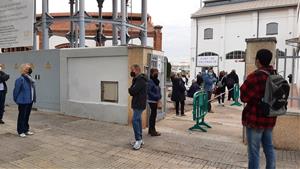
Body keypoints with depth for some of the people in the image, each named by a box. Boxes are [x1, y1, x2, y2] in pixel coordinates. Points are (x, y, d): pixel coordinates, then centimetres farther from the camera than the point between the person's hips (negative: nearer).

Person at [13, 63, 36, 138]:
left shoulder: (30, 79, 7)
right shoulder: (21, 79, -15)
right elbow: (16, 90, -10)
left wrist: (34, 98, 11)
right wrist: (16, 100, -2)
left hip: (30, 101, 7)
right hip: (23, 101, -7)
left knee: (27, 116, 16)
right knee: (22, 116, 3)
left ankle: (26, 129, 28)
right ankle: (21, 131, 14)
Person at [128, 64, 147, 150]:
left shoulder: (140, 80, -16)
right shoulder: (137, 79, 17)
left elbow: (132, 91, -22)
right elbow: (133, 90, 15)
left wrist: (130, 90, -3)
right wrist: (131, 90, -5)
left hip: (139, 104, -10)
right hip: (137, 103, 10)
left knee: (135, 120, -12)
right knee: (138, 120, 13)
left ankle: (138, 140, -6)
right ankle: (140, 140, 21)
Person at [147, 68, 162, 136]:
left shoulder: (156, 81, 10)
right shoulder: (150, 81, -15)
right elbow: (148, 91, -22)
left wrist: (159, 97, 3)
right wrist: (156, 97, -19)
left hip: (155, 101, 9)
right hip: (152, 101, -9)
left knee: (153, 114, 15)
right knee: (153, 114, -4)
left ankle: (151, 130, 27)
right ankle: (153, 131, 6)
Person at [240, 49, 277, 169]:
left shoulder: (255, 76, -20)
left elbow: (244, 97, -15)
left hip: (255, 118, -7)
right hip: (270, 118, 7)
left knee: (254, 151, 4)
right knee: (269, 147, 21)